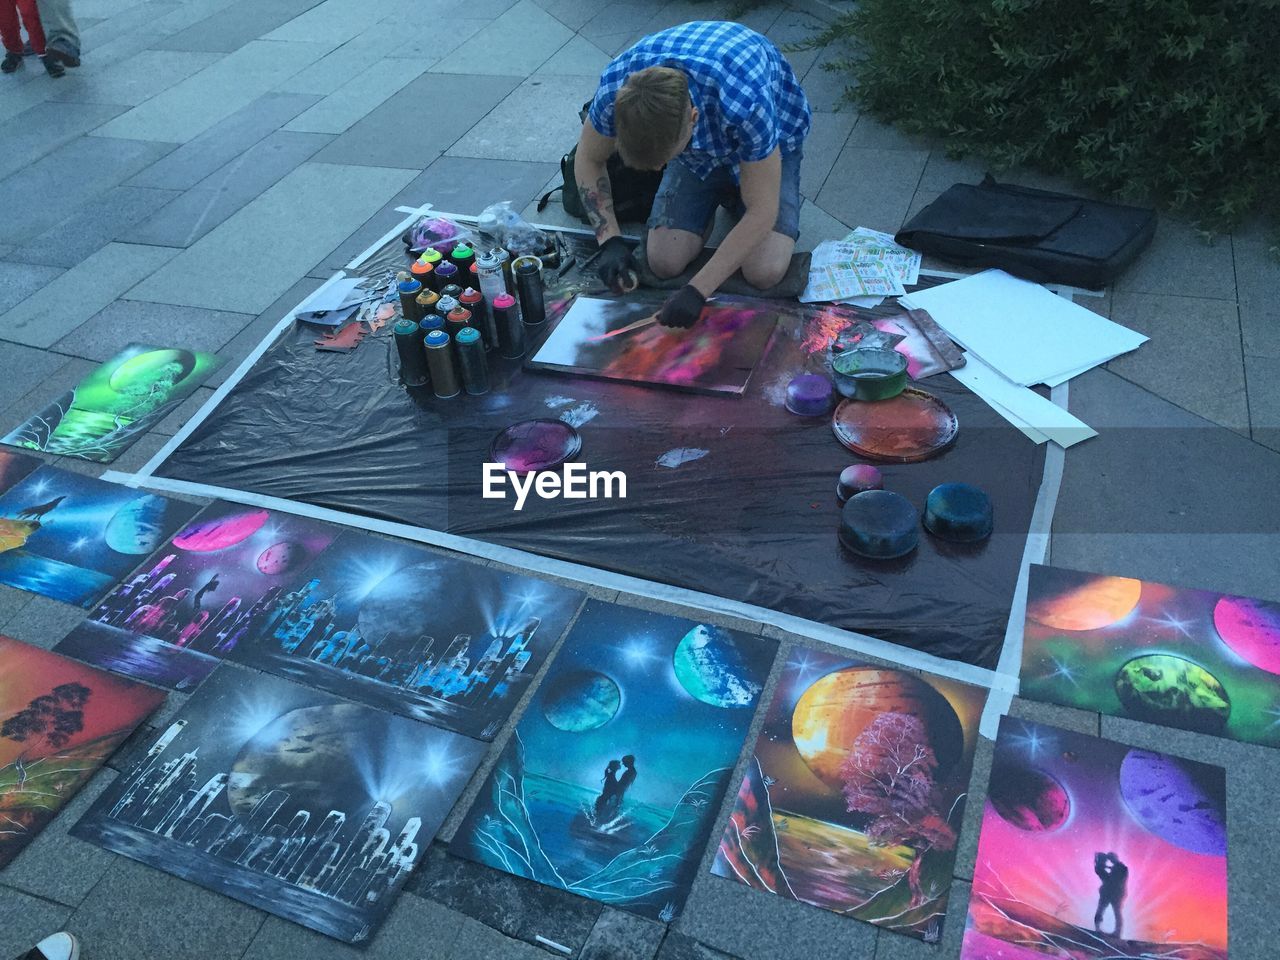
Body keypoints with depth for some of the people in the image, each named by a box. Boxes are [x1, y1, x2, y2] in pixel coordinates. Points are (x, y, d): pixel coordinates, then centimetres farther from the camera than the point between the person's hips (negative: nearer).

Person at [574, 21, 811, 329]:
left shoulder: (746, 105, -45)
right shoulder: (615, 88, -33)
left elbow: (761, 212, -33)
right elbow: (588, 160, -11)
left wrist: (698, 290, -35)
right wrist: (610, 240, -22)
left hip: (772, 137, -3)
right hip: (698, 141, 3)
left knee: (764, 272, -21)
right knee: (664, 262, -13)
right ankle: (722, 193, 16)